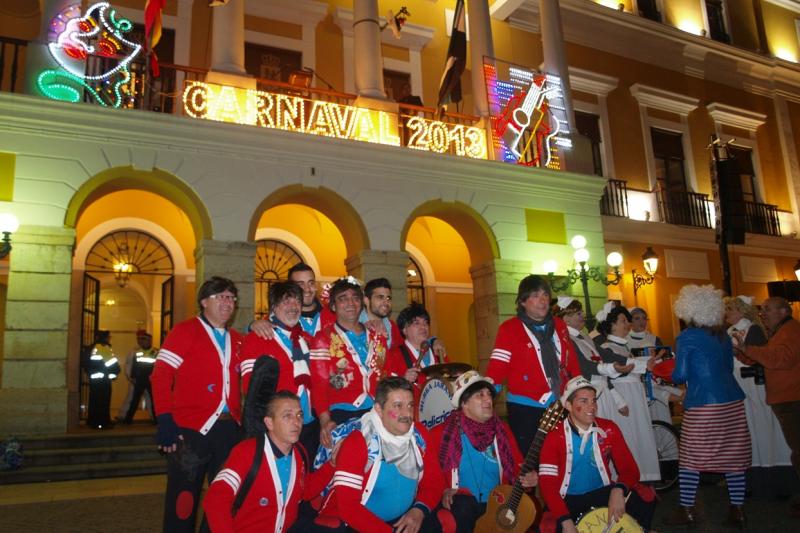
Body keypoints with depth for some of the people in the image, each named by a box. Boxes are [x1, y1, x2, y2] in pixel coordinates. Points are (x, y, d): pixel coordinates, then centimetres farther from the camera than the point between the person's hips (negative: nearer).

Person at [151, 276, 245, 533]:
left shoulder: (236, 339, 14)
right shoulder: (185, 331, -2)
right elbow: (160, 376, -10)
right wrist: (165, 422, -18)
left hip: (229, 428, 5)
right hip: (190, 429, -5)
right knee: (183, 497, 4)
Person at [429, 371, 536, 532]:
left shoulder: (501, 430, 9)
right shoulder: (442, 434, -3)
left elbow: (516, 468, 15)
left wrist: (527, 479, -6)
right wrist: (442, 491, -18)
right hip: (459, 505, -3)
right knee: (464, 505, -36)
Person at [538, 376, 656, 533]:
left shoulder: (609, 429, -3)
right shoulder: (554, 436, -12)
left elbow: (629, 468, -4)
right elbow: (547, 483, -18)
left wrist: (618, 490, -28)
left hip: (603, 493, 3)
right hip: (569, 499, -3)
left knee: (646, 497, -21)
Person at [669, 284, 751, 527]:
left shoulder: (687, 337, -6)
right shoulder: (723, 335, 12)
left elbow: (680, 375, -9)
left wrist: (672, 372, 13)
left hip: (703, 406, -6)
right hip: (733, 402, 6)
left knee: (690, 457, 4)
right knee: (734, 457, 9)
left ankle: (687, 510, 11)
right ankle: (737, 510, 15)